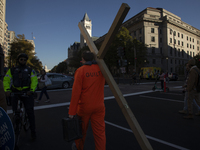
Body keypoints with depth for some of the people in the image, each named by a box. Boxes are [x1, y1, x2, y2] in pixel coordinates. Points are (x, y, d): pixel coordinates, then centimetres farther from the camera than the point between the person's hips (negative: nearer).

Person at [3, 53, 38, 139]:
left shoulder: (30, 71, 9)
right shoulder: (12, 70, 11)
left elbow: (34, 81, -1)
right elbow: (6, 80, 3)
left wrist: (31, 90, -16)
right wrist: (7, 90, -15)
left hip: (26, 92, -1)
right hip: (15, 92, 1)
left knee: (30, 111, -3)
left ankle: (33, 131, 7)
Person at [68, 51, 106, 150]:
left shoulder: (80, 70, -10)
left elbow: (76, 92, -15)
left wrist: (72, 112, -9)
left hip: (84, 106, -2)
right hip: (99, 106, 2)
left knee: (81, 130, 20)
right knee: (100, 132, 7)